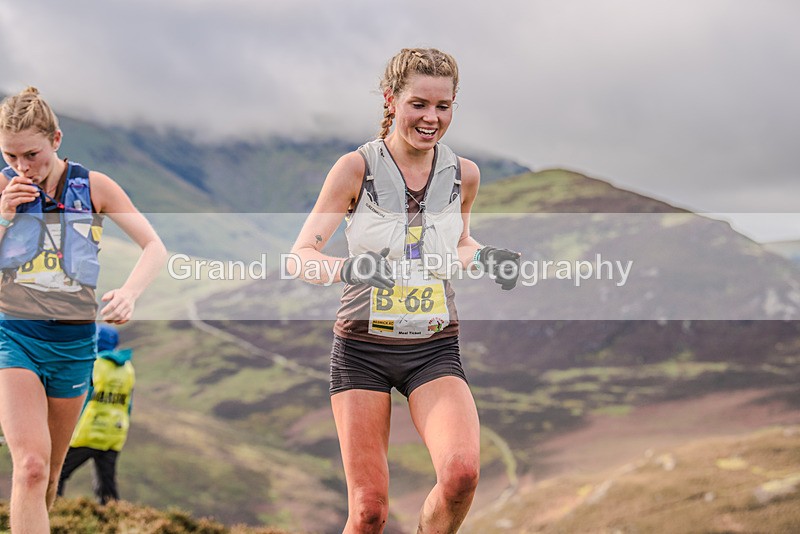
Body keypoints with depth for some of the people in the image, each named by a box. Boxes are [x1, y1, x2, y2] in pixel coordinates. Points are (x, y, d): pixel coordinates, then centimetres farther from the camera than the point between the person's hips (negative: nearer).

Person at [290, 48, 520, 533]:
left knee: (462, 473, -24)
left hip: (435, 350, 2)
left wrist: (485, 257, -1)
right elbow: (299, 258, -9)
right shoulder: (356, 168, -8)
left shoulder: (464, 174, 1)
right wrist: (348, 267, -30)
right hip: (362, 349, -2)